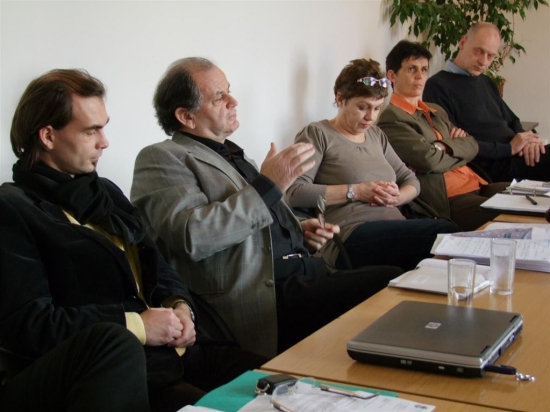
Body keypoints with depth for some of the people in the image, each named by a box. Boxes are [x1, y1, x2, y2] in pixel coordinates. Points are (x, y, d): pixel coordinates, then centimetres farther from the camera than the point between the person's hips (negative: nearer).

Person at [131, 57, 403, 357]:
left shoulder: (231, 154, 23)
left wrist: (299, 230, 13)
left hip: (305, 273, 9)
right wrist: (268, 186, -15)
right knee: (388, 290, -25)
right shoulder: (162, 158, -2)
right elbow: (192, 236, -19)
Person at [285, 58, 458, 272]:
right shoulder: (318, 134, 4)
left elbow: (411, 181, 26)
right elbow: (294, 192, -9)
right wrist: (355, 191, -11)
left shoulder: (376, 135, 24)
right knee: (446, 233, -30)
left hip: (395, 233, 7)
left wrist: (398, 197, 1)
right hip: (351, 238, -7)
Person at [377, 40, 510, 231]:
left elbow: (472, 146, 13)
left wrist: (446, 147, -7)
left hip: (477, 185, 9)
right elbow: (429, 160, -16)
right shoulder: (391, 119, -6)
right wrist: (459, 154, 4)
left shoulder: (436, 111, 22)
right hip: (448, 201, -9)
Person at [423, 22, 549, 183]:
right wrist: (510, 148, -13)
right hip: (491, 166, -8)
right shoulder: (438, 86, -7)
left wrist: (527, 139, 2)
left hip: (515, 154, 8)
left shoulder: (487, 83, 21)